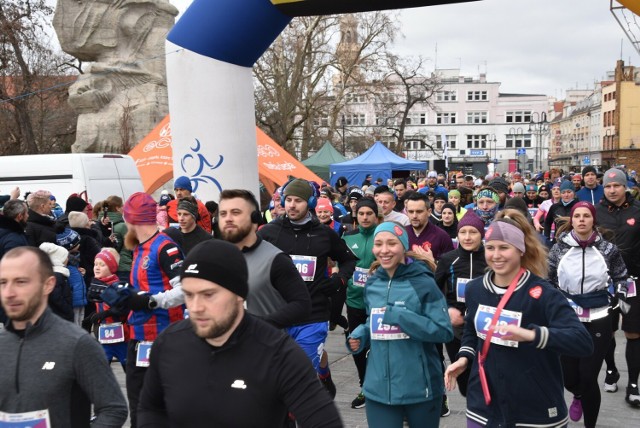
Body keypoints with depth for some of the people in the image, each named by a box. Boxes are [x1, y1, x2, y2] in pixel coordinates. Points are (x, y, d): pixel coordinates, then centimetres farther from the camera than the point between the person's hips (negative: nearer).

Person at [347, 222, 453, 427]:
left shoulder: (423, 283, -11)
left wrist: (398, 316, -22)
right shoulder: (372, 284, 4)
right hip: (379, 388, 3)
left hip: (419, 387, -3)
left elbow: (444, 331, -15)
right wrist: (360, 335, -1)